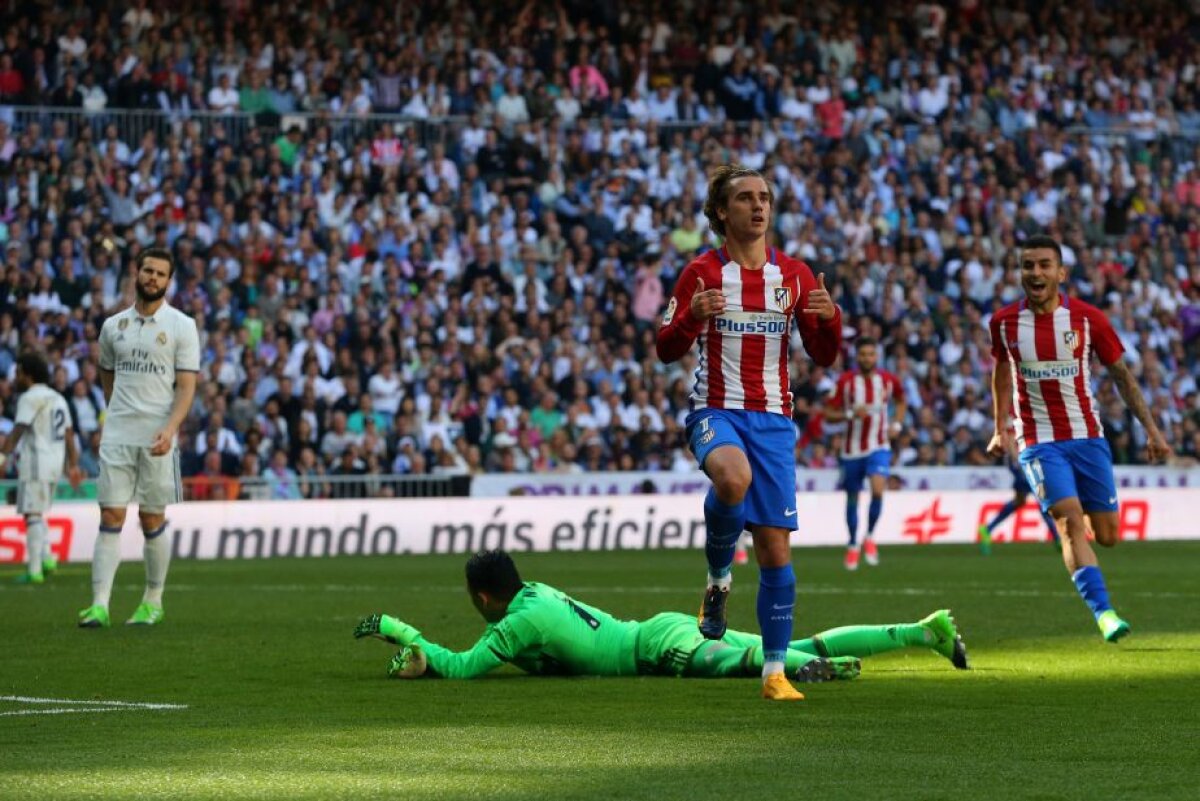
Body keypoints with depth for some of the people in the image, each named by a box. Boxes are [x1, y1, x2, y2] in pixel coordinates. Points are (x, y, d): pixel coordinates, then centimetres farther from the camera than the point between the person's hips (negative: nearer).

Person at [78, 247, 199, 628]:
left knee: (152, 519, 3)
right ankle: (99, 604, -9)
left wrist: (169, 429, -19)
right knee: (110, 517, -5)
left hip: (157, 439, -2)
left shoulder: (181, 326, -1)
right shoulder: (113, 326, 10)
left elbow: (186, 386, -6)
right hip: (116, 436, 2)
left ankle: (153, 602, 14)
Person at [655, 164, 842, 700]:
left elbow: (823, 357, 9)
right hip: (716, 411, -3)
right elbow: (666, 351, -3)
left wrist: (829, 319, -12)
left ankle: (775, 671, 7)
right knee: (733, 478, -38)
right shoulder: (702, 273, 0)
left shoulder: (794, 275, 9)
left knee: (775, 545, -2)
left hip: (772, 419, 3)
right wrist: (692, 315, -23)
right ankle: (718, 578, -10)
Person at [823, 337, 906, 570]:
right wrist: (850, 414, -23)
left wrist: (896, 424, 4)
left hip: (879, 448, 0)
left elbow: (901, 402, 20)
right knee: (852, 498, 10)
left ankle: (870, 536, -1)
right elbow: (829, 414, -5)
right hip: (852, 450, 0)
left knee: (877, 489, -23)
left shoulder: (888, 380, -1)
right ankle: (853, 545, 30)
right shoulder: (845, 381, -7)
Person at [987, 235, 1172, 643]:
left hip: (1087, 436, 1)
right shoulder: (1004, 322, -3)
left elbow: (1121, 375, 3)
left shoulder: (1088, 318, -6)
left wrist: (1151, 428, -1)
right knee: (1070, 520, -21)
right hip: (1038, 441, -1)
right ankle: (1103, 612, -24)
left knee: (1107, 536, 3)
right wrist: (1001, 428, 14)